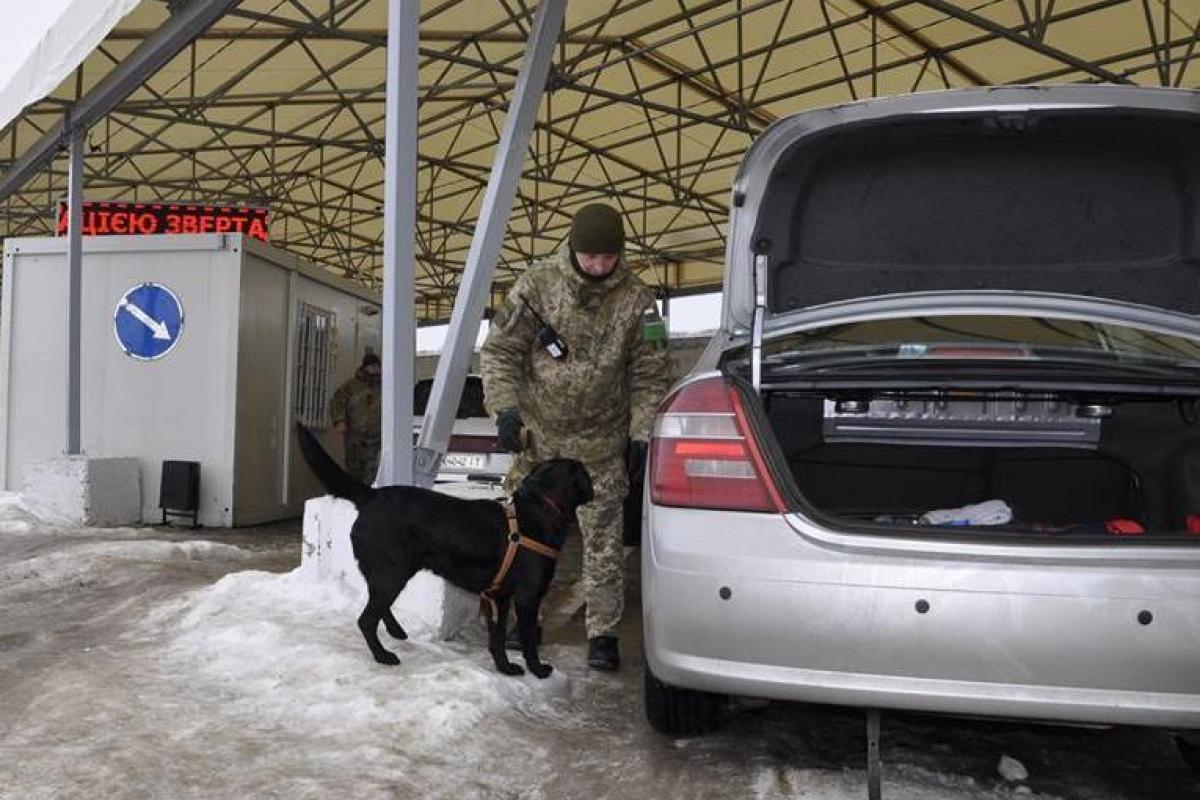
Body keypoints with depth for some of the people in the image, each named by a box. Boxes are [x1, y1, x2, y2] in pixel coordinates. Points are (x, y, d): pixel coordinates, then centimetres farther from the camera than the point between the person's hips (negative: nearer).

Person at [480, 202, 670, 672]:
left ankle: (603, 634, 17)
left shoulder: (636, 300, -4)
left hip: (601, 447, -1)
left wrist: (641, 434, -4)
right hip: (537, 438, 1)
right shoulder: (537, 285, -6)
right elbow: (500, 351, -3)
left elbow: (648, 375, 1)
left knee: (603, 544, 3)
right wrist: (505, 407, -15)